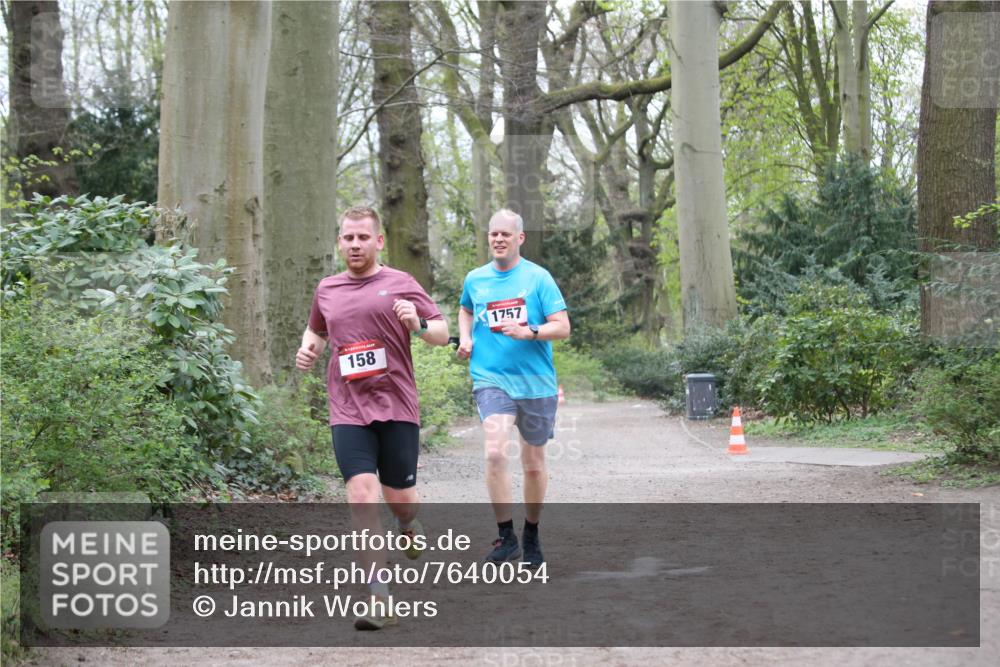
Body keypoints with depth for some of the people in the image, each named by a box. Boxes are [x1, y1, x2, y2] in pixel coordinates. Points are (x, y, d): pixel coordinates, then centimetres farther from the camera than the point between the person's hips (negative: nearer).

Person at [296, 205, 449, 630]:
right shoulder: (326, 290, 13)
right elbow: (316, 330, 32)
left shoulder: (399, 284, 4)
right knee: (362, 494, -14)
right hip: (348, 411, 2)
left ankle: (409, 524, 46)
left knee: (399, 498, 5)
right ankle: (379, 598, -14)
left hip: (397, 407, -1)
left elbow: (442, 333, 4)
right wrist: (309, 349, 10)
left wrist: (419, 325, -17)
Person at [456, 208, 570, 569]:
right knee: (495, 452, -22)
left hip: (536, 383, 0)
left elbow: (562, 326, -6)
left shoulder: (538, 278, -2)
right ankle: (506, 536, -14)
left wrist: (529, 332, -22)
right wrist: (465, 337, 10)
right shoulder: (475, 279, 7)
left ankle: (532, 534, 31)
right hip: (491, 380, 0)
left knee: (534, 464, 10)